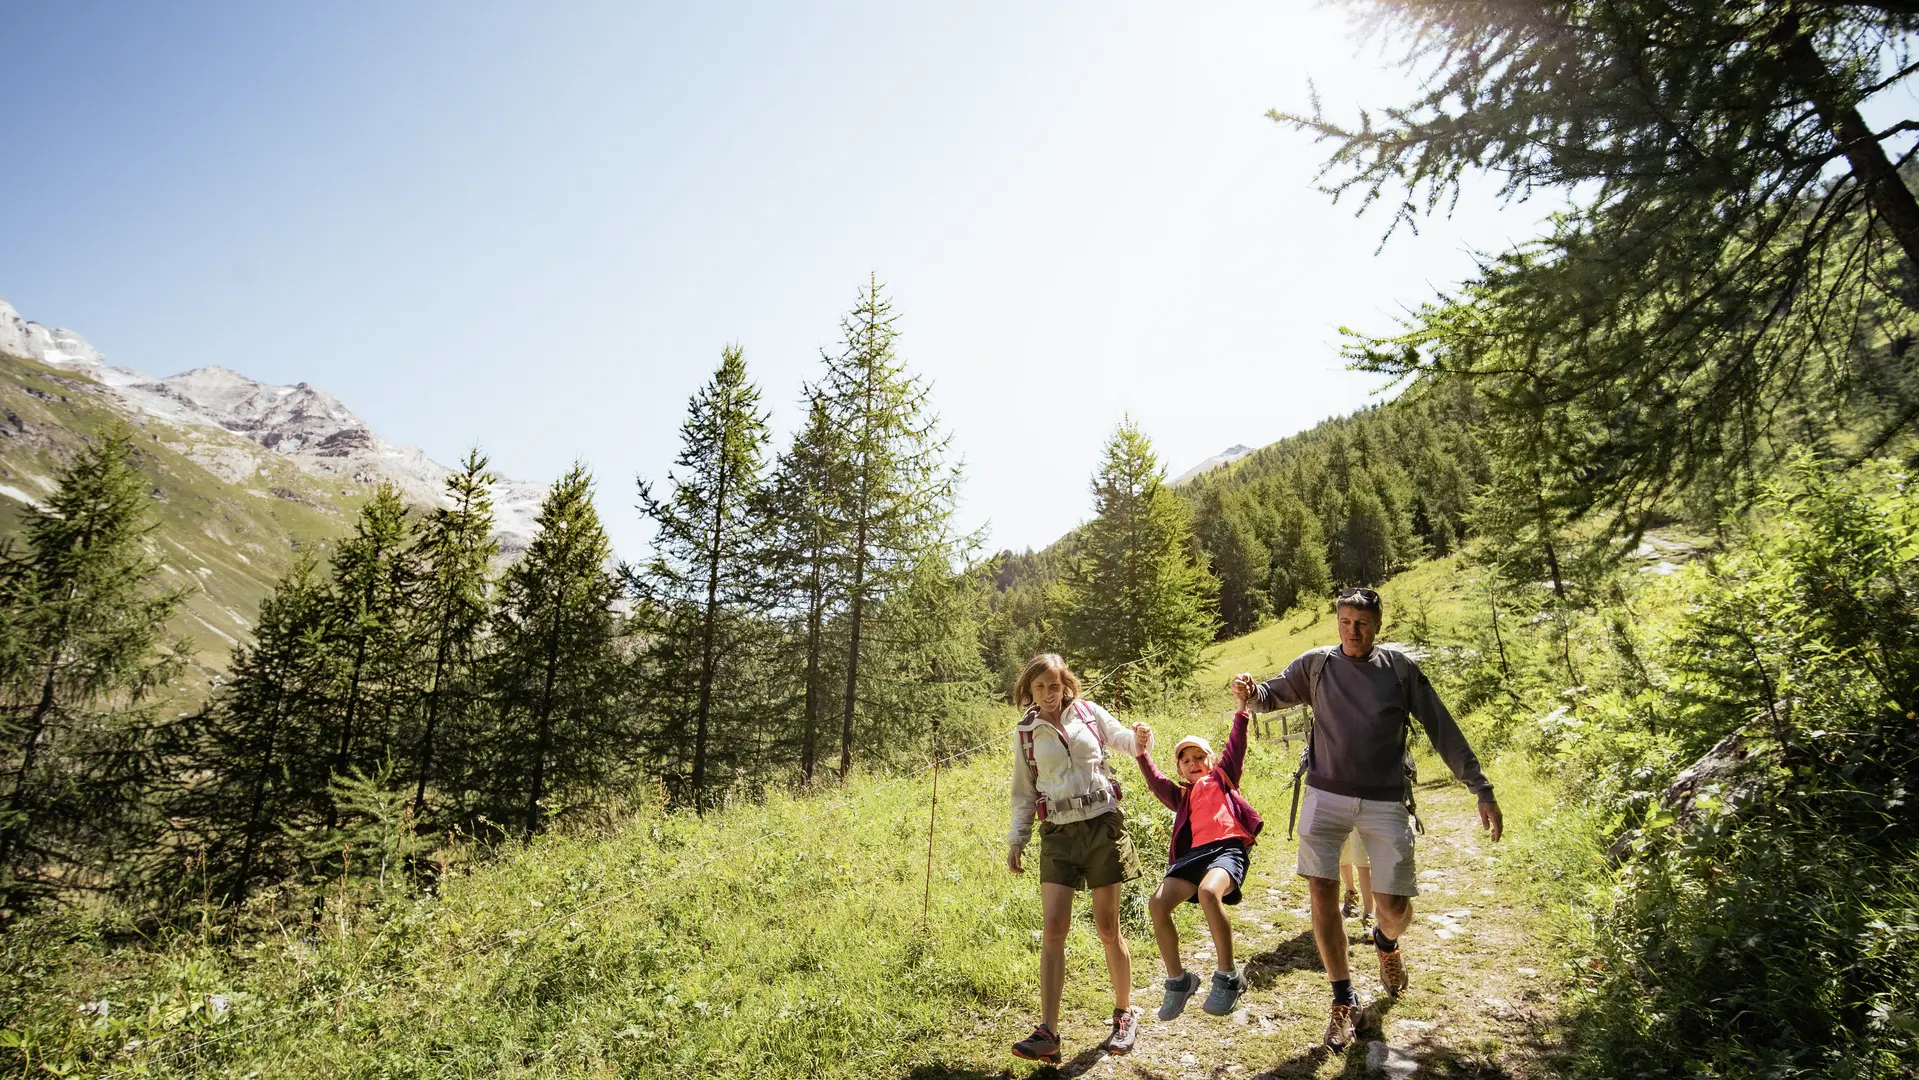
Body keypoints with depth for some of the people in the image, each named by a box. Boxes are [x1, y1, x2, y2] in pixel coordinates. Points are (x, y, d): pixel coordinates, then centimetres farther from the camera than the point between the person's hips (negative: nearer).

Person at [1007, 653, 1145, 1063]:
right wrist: (1016, 840, 7)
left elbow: (1121, 739, 2)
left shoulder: (1088, 712, 3)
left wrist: (1139, 742, -22)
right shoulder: (1025, 735, 7)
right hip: (1058, 833, 1)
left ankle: (1124, 1015, 27)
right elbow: (1024, 793, 12)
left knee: (1108, 928, 7)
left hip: (1103, 825, -1)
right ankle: (1048, 1033, -1)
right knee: (1052, 929, -7)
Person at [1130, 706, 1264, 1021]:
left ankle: (1227, 977, -19)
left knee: (1208, 892, -36)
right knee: (1158, 903, -19)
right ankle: (1177, 980, 1)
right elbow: (1156, 782, 12)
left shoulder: (1221, 776, 24)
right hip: (1195, 853, 4)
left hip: (1228, 848, -4)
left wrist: (1242, 709, -2)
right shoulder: (1181, 796, 29)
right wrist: (1142, 752, -3)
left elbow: (1236, 745, 12)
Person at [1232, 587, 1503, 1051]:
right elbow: (1271, 694, 6)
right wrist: (1249, 693, -19)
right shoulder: (1317, 664, 0)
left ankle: (1386, 941, 41)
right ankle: (1343, 999, 16)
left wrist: (1482, 790, 2)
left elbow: (1444, 731, 3)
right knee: (1322, 896, -5)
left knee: (1396, 908, 2)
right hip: (1326, 796, 0)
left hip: (1385, 803, 0)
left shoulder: (1400, 668, 0)